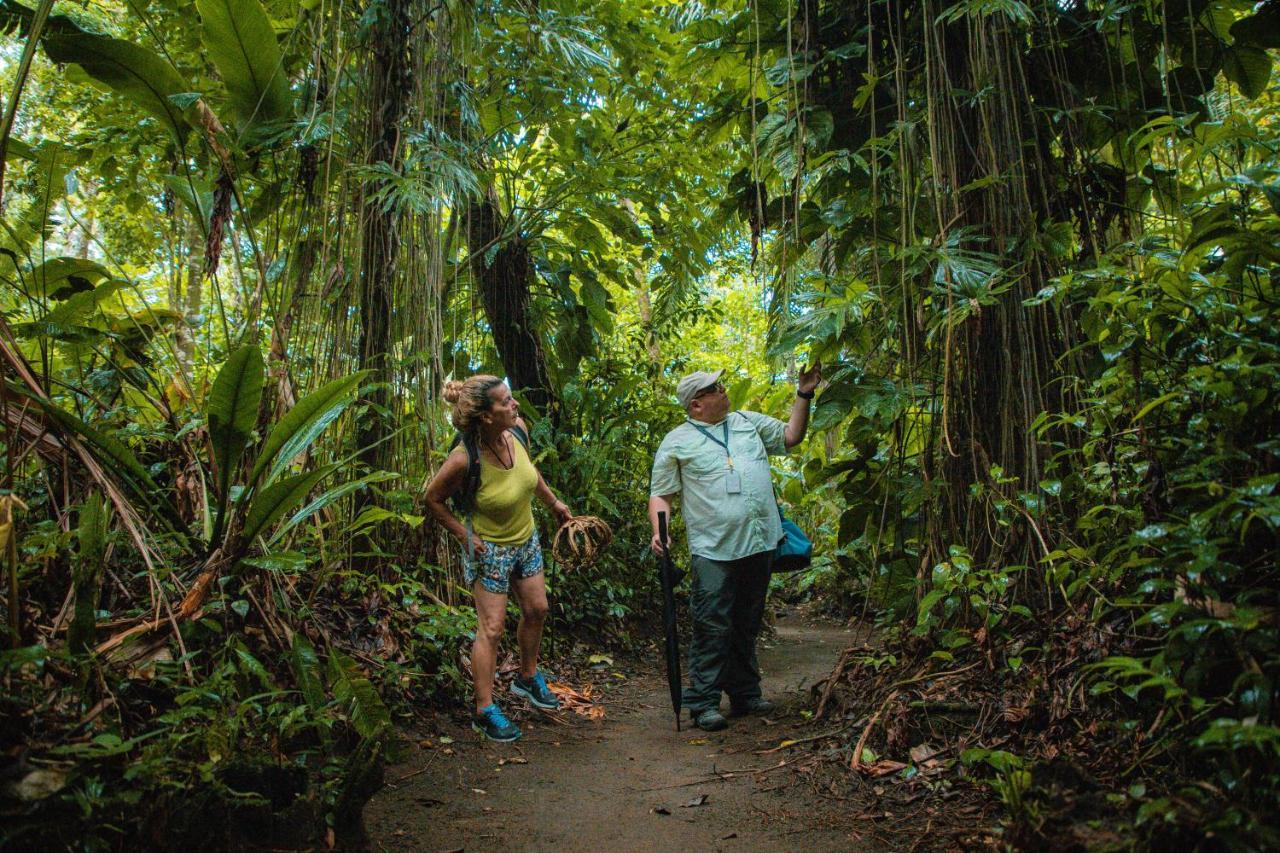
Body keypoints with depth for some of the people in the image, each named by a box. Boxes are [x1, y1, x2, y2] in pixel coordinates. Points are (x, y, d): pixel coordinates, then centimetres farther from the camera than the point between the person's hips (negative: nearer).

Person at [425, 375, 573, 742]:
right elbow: (433, 498, -14)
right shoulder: (464, 459, -32)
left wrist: (553, 502, 16)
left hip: (525, 540, 7)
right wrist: (464, 535, -16)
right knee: (491, 628, 0)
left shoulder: (518, 429, -15)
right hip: (489, 548, -7)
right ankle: (485, 710, 14)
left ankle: (528, 678, 41)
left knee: (536, 609, 18)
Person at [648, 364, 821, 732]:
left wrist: (804, 395, 13)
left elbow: (790, 436, 21)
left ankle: (745, 694, 28)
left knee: (747, 626, 15)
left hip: (760, 544, 5)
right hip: (714, 551, -5)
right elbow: (660, 495, -2)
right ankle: (703, 702, 5)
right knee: (712, 627, -5)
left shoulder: (748, 422, 13)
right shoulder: (677, 443, -2)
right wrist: (659, 532, -17)